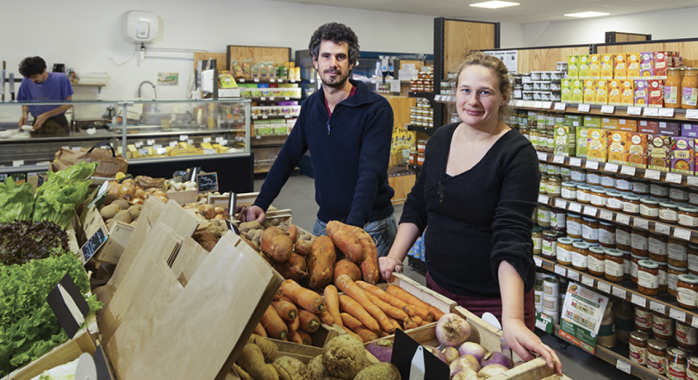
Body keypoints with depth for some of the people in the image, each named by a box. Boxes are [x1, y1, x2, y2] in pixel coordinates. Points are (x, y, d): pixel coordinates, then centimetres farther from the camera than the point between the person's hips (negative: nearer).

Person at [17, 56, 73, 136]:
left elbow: (68, 103, -7)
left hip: (58, 121, -2)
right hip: (38, 121, 2)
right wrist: (25, 113, -8)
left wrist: (46, 115, -13)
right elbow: (25, 102, 15)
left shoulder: (61, 79, -8)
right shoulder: (26, 81, 3)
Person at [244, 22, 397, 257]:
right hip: (325, 221, 5)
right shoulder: (311, 106, 6)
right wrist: (261, 203, 2)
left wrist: (352, 227, -35)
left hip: (369, 226, -5)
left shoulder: (376, 109, -14)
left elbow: (370, 173, -24)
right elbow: (288, 157, 11)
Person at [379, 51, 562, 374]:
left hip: (494, 300, -5)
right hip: (438, 287, 6)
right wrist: (394, 257, -1)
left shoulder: (516, 154, -17)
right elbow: (418, 203, 9)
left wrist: (513, 320, -37)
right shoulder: (441, 139, 1)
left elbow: (511, 236, -28)